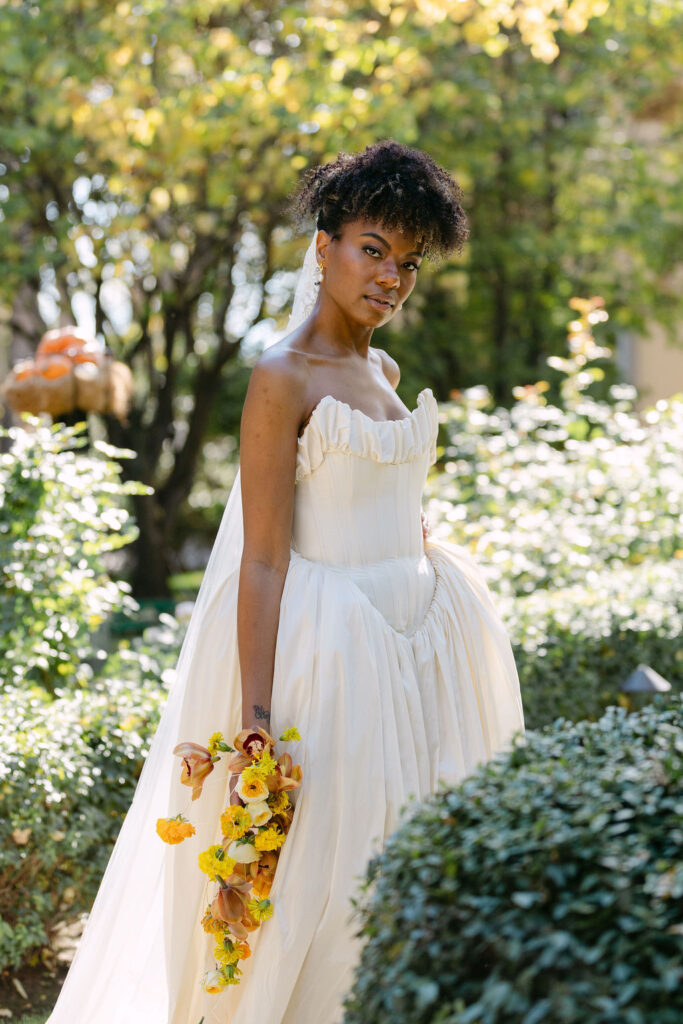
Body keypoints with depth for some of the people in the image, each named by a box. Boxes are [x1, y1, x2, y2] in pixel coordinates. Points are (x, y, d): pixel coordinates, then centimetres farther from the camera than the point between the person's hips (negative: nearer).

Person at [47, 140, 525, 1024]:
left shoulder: (384, 372, 12)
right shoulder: (282, 378, -12)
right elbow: (264, 562, -16)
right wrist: (256, 719, -21)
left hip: (414, 645, 8)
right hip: (328, 650, -8)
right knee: (315, 877, -1)